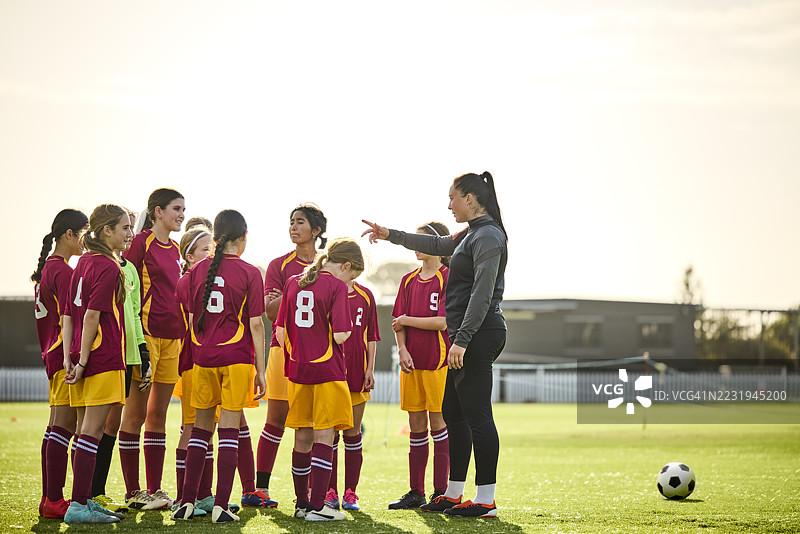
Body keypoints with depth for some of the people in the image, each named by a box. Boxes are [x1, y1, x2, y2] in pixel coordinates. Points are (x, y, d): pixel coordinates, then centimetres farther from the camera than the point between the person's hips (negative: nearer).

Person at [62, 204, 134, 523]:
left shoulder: (84, 263, 15)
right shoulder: (109, 267, -11)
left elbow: (69, 314, 13)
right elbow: (91, 316, -17)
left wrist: (69, 357, 9)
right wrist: (83, 361, -15)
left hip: (83, 357, 9)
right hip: (104, 358, -9)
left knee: (85, 430, 12)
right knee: (93, 431, -8)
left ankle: (84, 501, 17)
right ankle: (78, 507, -10)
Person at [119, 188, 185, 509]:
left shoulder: (174, 249, 16)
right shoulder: (141, 242, -6)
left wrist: (183, 334, 19)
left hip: (172, 337, 7)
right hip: (146, 334, -7)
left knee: (158, 414, 9)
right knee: (136, 413, -2)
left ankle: (154, 489, 13)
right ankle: (132, 492, 1)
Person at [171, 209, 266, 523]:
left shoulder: (198, 270, 6)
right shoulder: (249, 273, -5)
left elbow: (192, 319, 8)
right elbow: (255, 324, -6)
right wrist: (260, 369, -2)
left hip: (203, 356, 3)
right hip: (236, 357, -3)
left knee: (201, 427, 12)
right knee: (229, 429, -1)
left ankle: (187, 501, 10)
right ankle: (221, 506, -3)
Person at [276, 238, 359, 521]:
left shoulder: (293, 283, 9)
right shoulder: (337, 286, -9)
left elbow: (281, 332, 9)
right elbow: (340, 336, -16)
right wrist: (346, 329, 6)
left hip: (297, 370, 6)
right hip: (327, 370, -6)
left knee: (303, 438, 13)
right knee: (324, 437, -2)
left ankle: (302, 503, 19)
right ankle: (316, 506, -5)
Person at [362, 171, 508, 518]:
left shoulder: (487, 236, -13)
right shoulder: (471, 234, 18)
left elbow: (482, 294, -20)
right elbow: (438, 246, 36)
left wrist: (462, 340, -24)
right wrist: (390, 235, 41)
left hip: (478, 334, -11)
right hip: (466, 336, 11)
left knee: (477, 415, -9)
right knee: (453, 412, 14)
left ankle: (486, 501, -7)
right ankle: (453, 494, 22)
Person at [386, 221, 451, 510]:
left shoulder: (448, 279, -6)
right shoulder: (409, 280, 12)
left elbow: (442, 322, -14)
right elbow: (399, 323, 10)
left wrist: (407, 320, -7)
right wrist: (403, 349, -6)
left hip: (438, 362, -5)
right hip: (412, 362, 5)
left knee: (438, 425, -2)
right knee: (416, 427, 8)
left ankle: (441, 492, 2)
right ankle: (415, 492, 12)